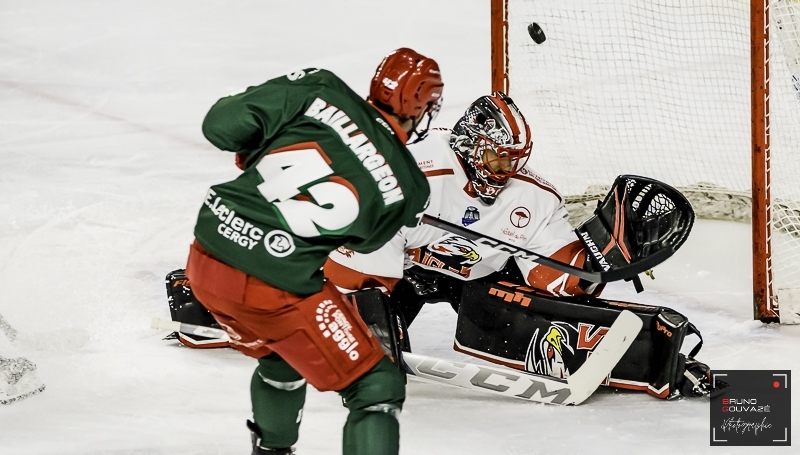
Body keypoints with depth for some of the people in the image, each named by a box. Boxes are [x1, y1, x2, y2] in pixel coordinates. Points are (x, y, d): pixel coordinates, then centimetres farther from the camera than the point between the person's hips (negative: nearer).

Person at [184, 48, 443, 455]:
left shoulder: (319, 90, -1)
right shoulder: (407, 188, -1)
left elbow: (221, 126, -2)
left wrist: (258, 153, 17)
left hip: (206, 258, 6)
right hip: (274, 289, -6)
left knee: (282, 360, 34)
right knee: (377, 388, 6)